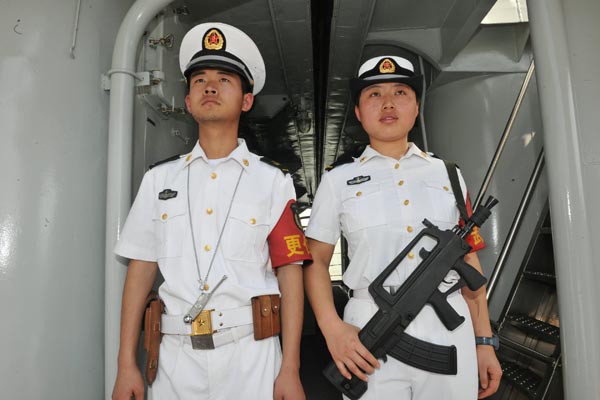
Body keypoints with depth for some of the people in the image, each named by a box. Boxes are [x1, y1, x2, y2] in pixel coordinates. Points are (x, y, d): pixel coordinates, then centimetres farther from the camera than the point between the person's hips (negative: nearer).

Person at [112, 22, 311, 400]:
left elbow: (289, 273, -4)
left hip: (250, 354, -2)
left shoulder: (273, 181, -1)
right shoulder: (159, 179, 6)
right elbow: (141, 269, 5)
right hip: (176, 355, 3)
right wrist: (127, 365, 2)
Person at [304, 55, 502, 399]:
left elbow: (469, 258, 11)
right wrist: (332, 328, -11)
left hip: (450, 328, 2)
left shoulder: (448, 175, 9)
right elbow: (316, 259, 4)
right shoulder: (338, 180, 4)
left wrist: (484, 341, 7)